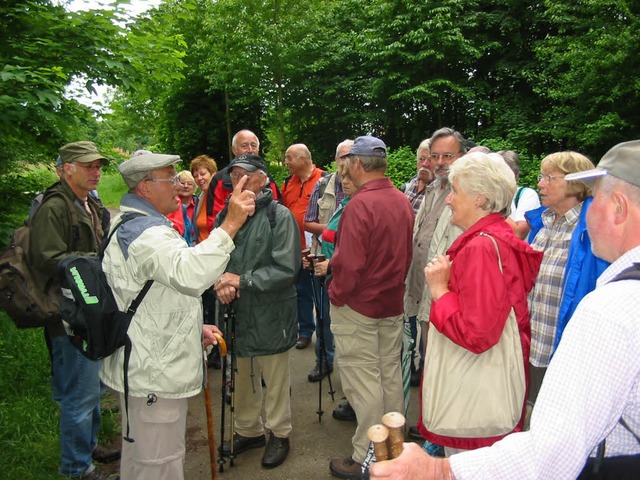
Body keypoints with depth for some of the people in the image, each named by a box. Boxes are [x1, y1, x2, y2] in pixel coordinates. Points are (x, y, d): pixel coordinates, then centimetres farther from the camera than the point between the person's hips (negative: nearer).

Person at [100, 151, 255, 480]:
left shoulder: (127, 226, 15)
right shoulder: (147, 232, -23)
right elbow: (190, 274, -43)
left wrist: (195, 327, 16)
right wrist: (230, 225, -44)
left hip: (140, 367, 11)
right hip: (154, 373, -11)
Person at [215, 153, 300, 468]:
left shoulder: (279, 216, -13)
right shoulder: (225, 215, 3)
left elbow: (286, 269, -19)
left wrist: (242, 280, -19)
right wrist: (220, 281, -13)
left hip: (271, 314, -5)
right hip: (235, 312, 5)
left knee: (275, 380, 13)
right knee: (241, 377, 20)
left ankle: (279, 433, 36)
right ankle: (248, 430, 43)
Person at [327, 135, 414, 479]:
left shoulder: (360, 204, -22)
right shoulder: (403, 201, 2)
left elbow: (349, 262, -25)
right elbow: (407, 253, 9)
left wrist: (336, 295, -11)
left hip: (358, 307, -8)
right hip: (393, 303, 8)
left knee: (363, 380, 3)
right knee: (390, 373, 19)